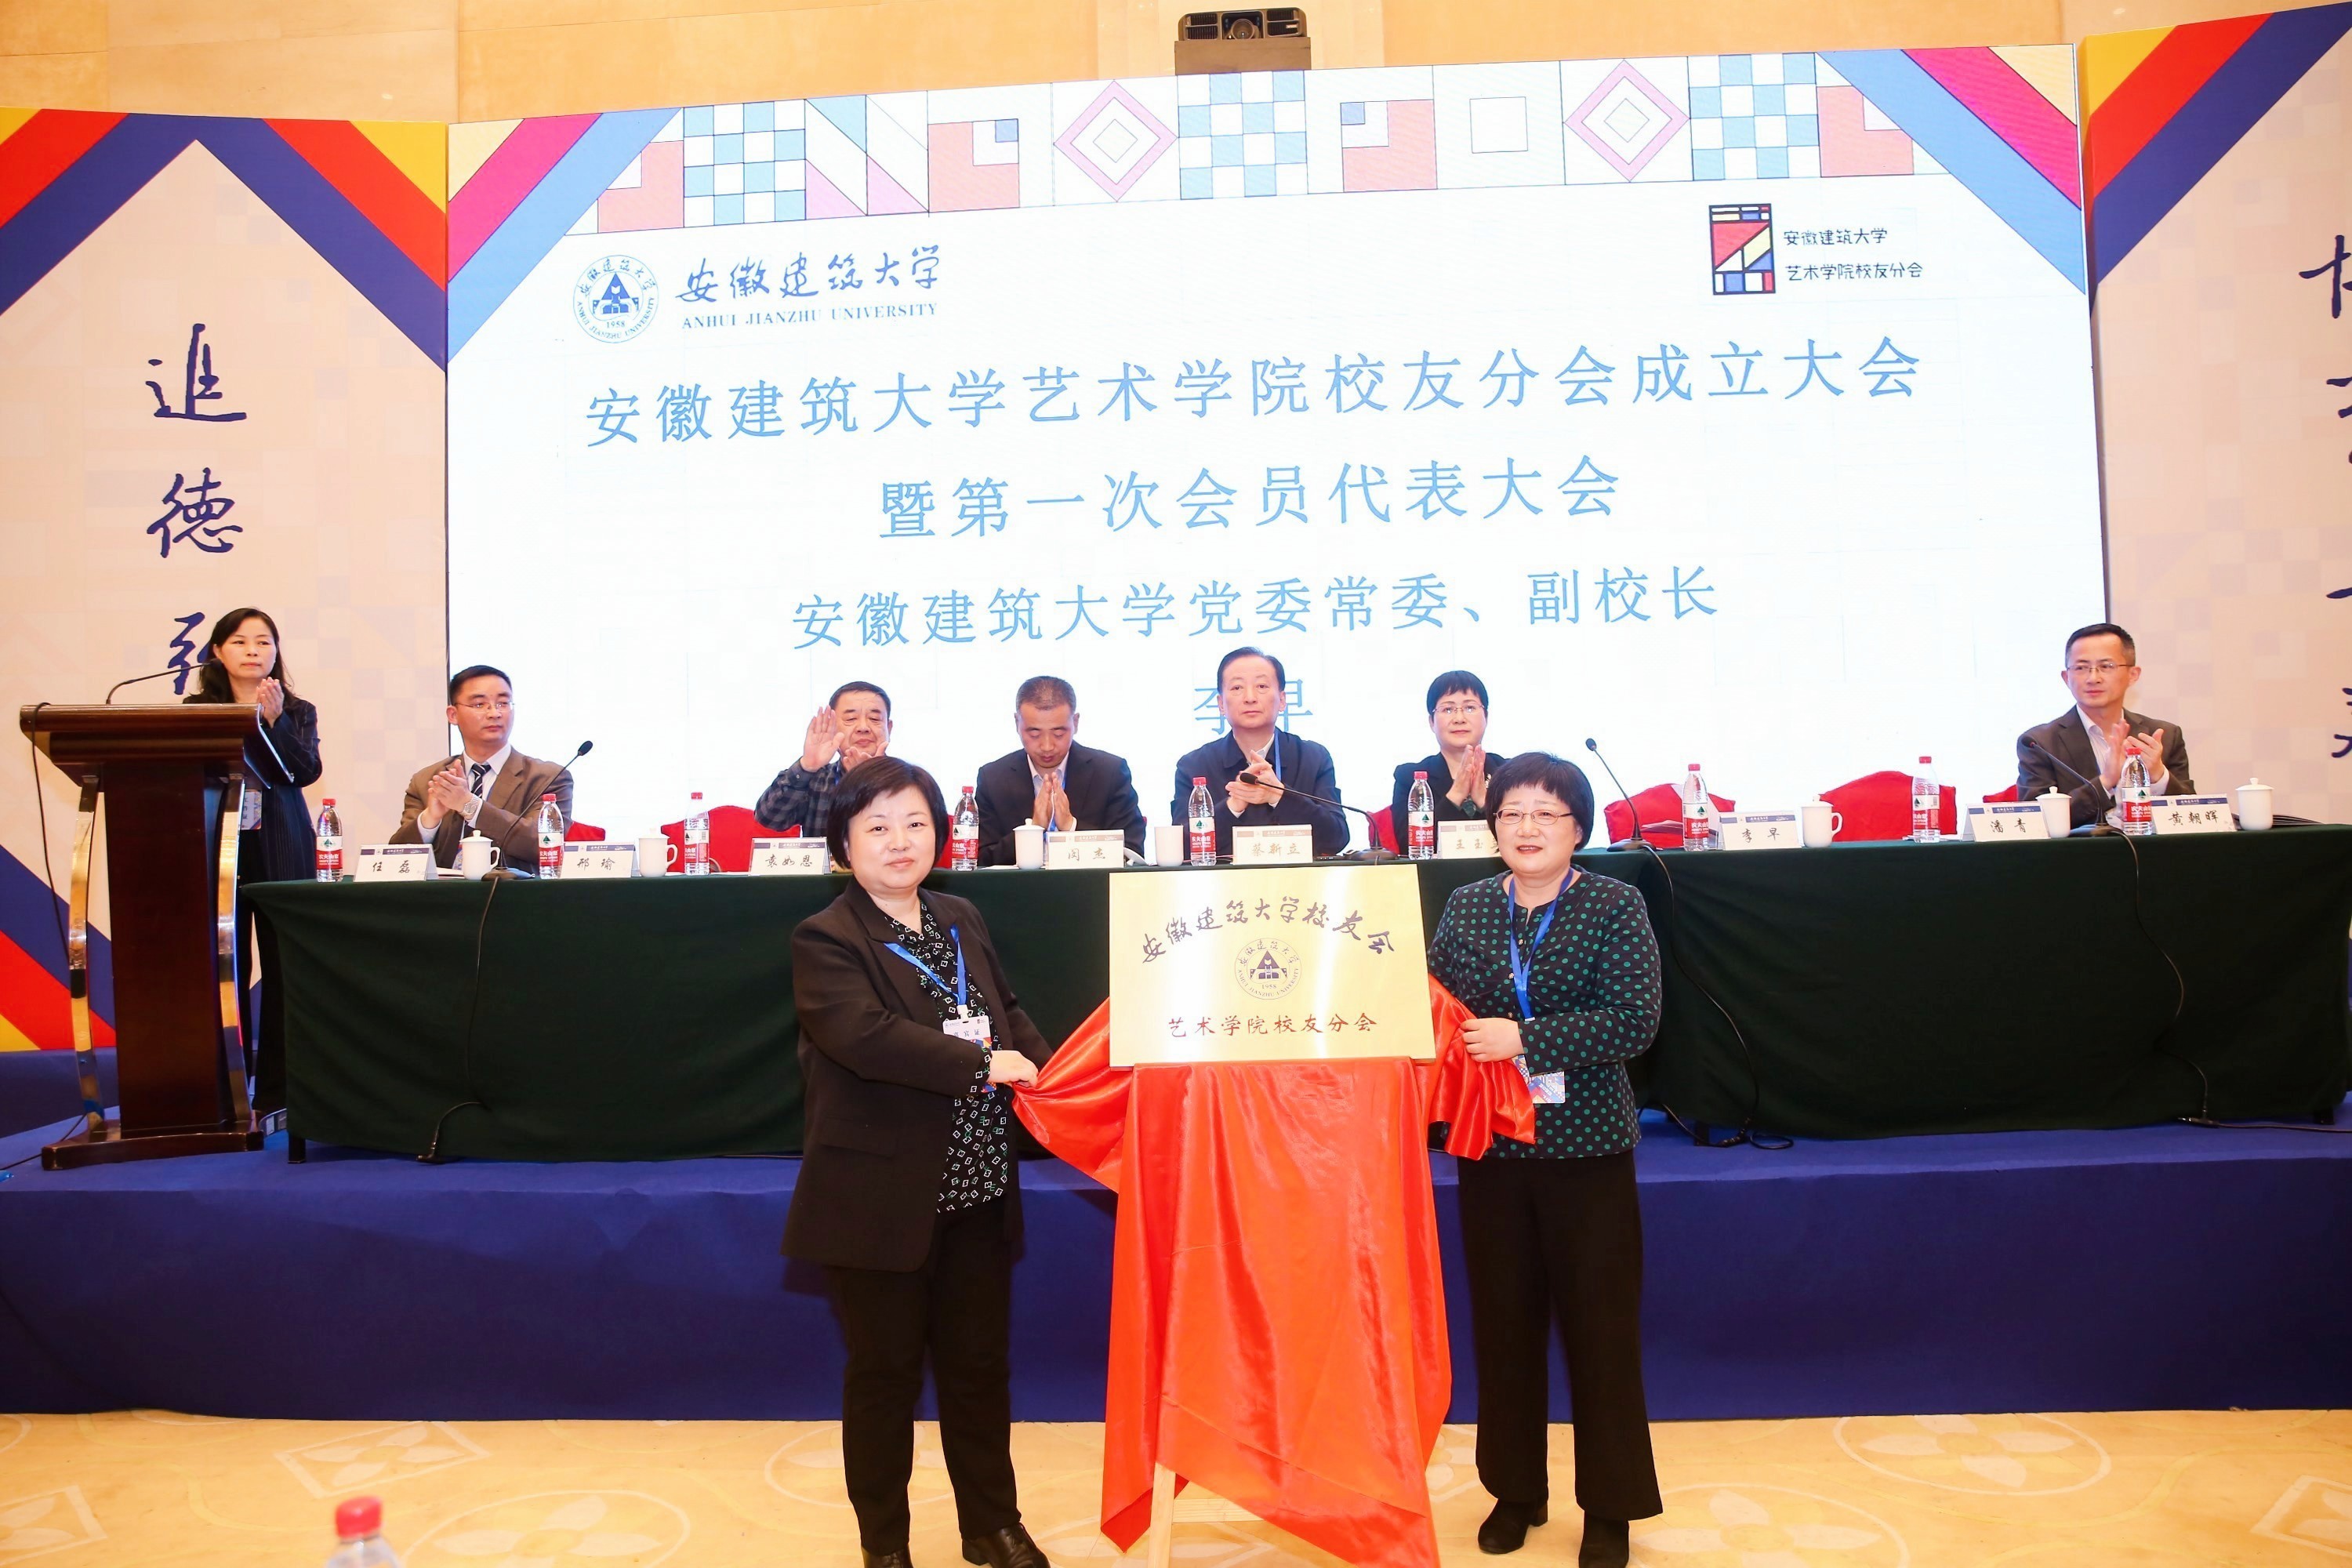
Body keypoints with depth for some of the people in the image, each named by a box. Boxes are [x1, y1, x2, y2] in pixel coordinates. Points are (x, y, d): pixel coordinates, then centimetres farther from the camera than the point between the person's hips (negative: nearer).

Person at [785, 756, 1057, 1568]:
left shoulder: (962, 921, 9)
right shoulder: (825, 940, -12)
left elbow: (1009, 1012, 16)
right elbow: (865, 1036, -26)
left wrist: (1043, 1069, -3)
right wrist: (984, 1065, -23)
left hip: (977, 1191, 6)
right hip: (881, 1201, -5)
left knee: (979, 1364, 17)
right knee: (885, 1372, 10)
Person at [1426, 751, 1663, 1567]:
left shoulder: (1615, 906, -5)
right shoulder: (1467, 906, 6)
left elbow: (1633, 1019, -15)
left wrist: (1525, 1038, -20)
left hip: (1586, 1145, -3)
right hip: (1491, 1143, 3)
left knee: (1599, 1324, 6)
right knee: (1503, 1320, 12)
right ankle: (1515, 1490, 29)